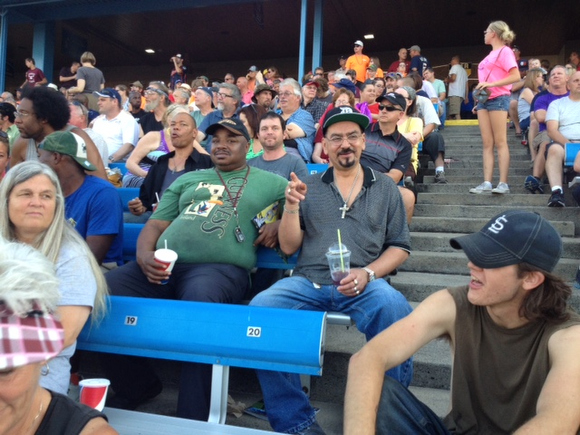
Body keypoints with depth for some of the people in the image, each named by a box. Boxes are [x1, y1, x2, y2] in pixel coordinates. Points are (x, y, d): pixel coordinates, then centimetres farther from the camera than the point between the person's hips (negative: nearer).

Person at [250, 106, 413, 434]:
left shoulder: (385, 187, 13)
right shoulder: (308, 186, 14)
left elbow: (400, 247, 9)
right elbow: (288, 247, 9)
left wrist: (368, 273, -10)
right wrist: (291, 206, -8)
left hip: (364, 284, -1)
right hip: (308, 281, 1)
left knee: (395, 310, -35)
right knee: (260, 308, -28)